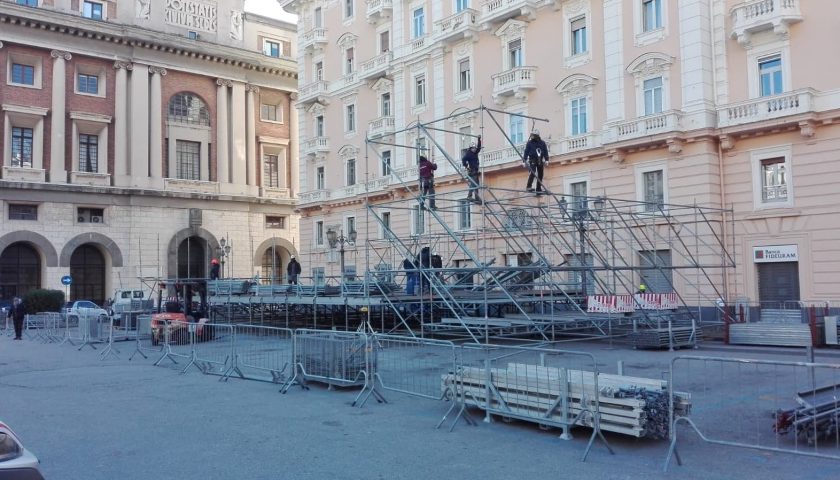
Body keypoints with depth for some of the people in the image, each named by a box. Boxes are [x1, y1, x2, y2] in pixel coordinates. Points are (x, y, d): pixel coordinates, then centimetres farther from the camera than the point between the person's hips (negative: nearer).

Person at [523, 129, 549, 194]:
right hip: (532, 160, -3)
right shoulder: (529, 143, 3)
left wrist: (546, 160, -1)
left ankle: (539, 189, 7)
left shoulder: (542, 143, 8)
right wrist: (525, 160, -6)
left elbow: (546, 152, 8)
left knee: (540, 175, 3)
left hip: (540, 161, 3)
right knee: (532, 173, -22)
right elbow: (526, 152, 1)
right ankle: (528, 186, -16)